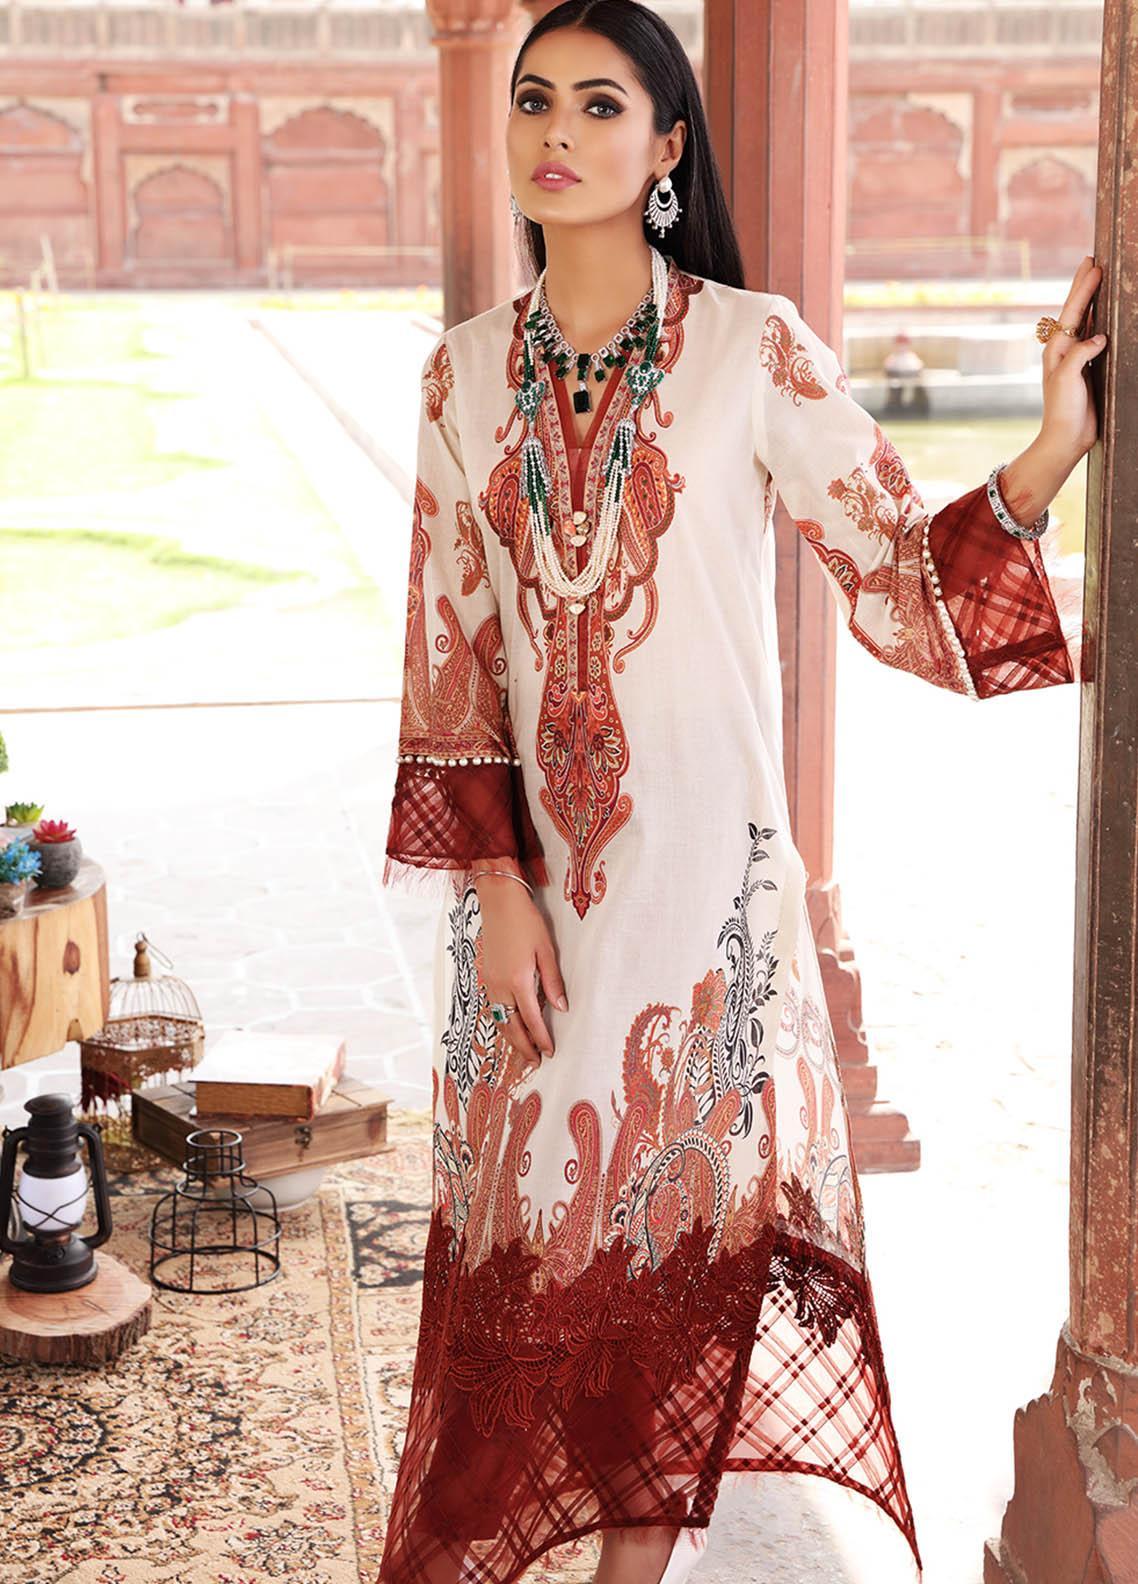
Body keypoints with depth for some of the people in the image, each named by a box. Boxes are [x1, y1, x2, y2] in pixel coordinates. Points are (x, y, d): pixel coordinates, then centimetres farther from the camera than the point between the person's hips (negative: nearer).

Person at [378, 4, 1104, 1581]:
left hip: (703, 858, -3)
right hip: (530, 865, 3)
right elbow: (450, 640, 5)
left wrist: (1058, 445, -23)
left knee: (673, 1210, 4)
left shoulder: (755, 349, -4)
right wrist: (494, 878, -2)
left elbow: (899, 572, -7)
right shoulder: (469, 371, 6)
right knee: (531, 1213, 11)